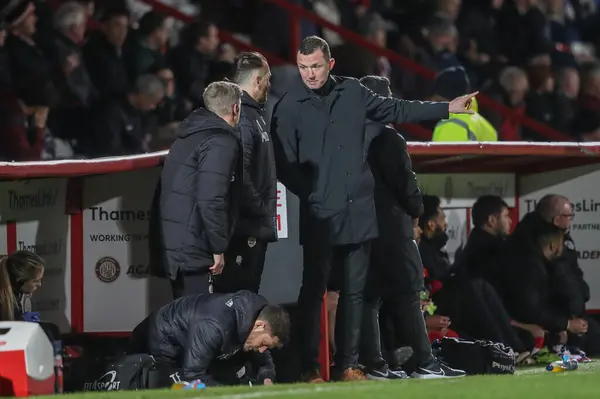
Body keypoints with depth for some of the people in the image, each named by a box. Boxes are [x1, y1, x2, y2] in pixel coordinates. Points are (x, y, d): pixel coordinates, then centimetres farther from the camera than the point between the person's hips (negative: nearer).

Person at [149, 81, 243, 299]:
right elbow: (211, 200, -21)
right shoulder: (222, 142, -12)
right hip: (192, 248, -9)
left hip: (170, 242, 9)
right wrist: (219, 248, -14)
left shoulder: (189, 135, 17)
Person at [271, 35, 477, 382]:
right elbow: (285, 165, -3)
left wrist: (448, 108, 24)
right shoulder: (289, 108, -4)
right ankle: (309, 367, 2)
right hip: (320, 216, -4)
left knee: (354, 291, 7)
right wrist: (311, 195, -11)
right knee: (314, 291, -3)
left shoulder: (352, 92, 8)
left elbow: (395, 110, 20)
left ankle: (348, 364, 14)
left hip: (359, 211, 4)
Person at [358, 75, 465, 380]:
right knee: (407, 296, -4)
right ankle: (424, 363, -6)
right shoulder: (388, 140, -11)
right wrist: (416, 209, 8)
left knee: (367, 297, 6)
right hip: (390, 228, -6)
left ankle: (373, 364, 3)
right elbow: (405, 184, -12)